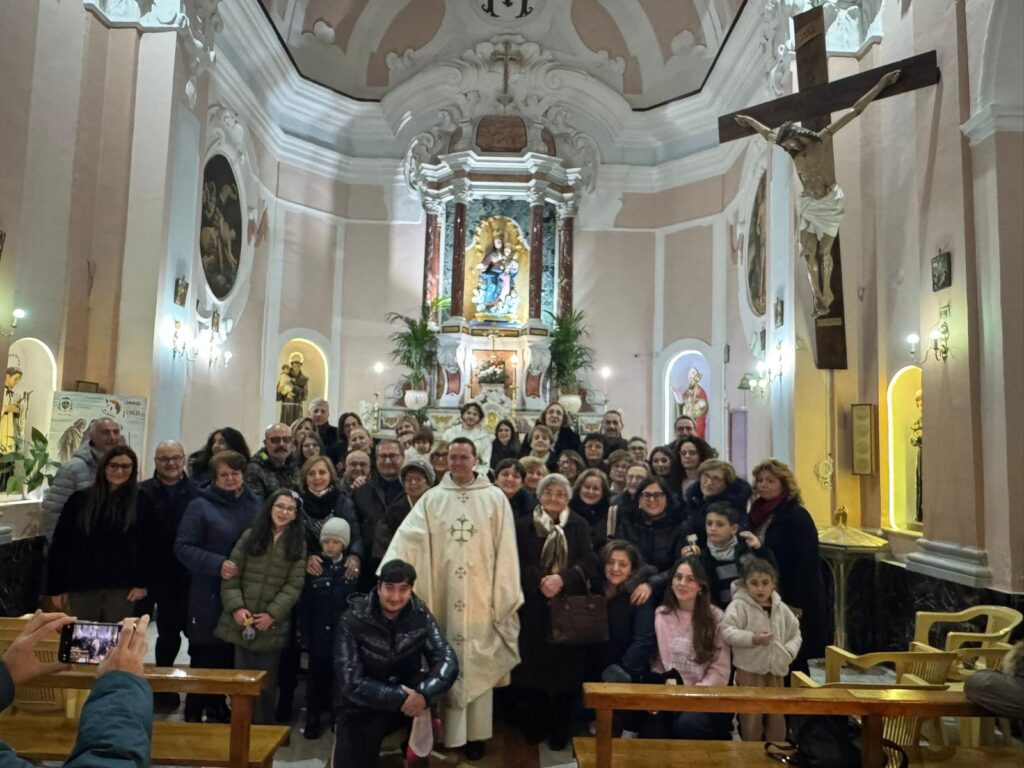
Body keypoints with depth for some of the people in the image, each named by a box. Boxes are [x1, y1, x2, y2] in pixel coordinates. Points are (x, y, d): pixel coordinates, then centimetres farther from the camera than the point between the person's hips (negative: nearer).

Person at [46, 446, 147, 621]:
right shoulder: (80, 499, 2)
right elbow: (61, 543, 3)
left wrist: (142, 582, -10)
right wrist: (57, 586, 0)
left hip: (121, 586, -2)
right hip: (82, 585, 2)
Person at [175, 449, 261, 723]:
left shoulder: (255, 504, 8)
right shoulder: (200, 506, -5)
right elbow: (183, 547, -10)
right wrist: (217, 564, -21)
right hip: (209, 596, -4)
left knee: (230, 657, 13)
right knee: (205, 658, 4)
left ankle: (217, 708, 30)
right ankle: (193, 715, 20)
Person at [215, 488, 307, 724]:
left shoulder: (299, 544, 2)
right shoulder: (250, 535, 4)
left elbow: (294, 585, -4)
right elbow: (231, 575, 1)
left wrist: (273, 613, -12)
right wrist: (235, 607, -10)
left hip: (273, 625, -1)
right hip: (241, 621, 1)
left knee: (267, 681, 6)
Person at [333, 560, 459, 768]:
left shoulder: (420, 614, -8)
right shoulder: (352, 620, -17)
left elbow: (447, 660, -17)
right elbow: (351, 683, -22)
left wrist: (423, 695, -36)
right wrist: (400, 698, -31)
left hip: (408, 694, 4)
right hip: (361, 708, -3)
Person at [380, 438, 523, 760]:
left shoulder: (495, 498, -1)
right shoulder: (432, 498, 2)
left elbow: (505, 550, -3)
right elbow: (407, 537, -8)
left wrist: (505, 597, -7)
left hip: (480, 595, -1)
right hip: (443, 594, 1)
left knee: (478, 663, 7)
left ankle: (475, 733, 19)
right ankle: (447, 730, 23)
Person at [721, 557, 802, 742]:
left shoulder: (781, 608, 6)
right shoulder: (739, 606, -12)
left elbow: (795, 633, 13)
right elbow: (727, 631, -20)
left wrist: (789, 652, -3)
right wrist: (753, 638, -26)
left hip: (776, 671, 5)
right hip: (749, 671, -5)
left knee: (777, 716, 14)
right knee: (752, 717, 2)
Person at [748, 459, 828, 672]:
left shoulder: (797, 516, -12)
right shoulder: (758, 514, 9)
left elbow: (806, 564, -17)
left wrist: (796, 604, -19)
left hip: (792, 602, -7)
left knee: (793, 661, 2)